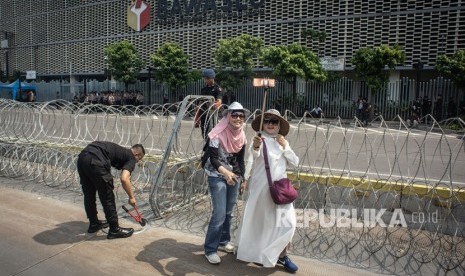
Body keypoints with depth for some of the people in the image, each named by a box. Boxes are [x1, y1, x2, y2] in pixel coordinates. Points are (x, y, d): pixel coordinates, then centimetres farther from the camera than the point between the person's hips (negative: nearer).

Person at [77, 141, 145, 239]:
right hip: (95, 161, -9)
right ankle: (114, 230, 15)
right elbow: (124, 179, -9)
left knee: (89, 194, 22)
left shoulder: (121, 151, 31)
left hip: (82, 156, 9)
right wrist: (131, 197, 2)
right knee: (107, 197, 4)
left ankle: (93, 223, 40)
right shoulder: (131, 158, 8)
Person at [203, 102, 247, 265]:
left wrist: (243, 177, 14)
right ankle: (210, 249, 4)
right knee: (219, 213, -9)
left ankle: (223, 242, 32)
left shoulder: (241, 135, 2)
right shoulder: (218, 134, -18)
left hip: (234, 176, 6)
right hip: (217, 177, -6)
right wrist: (226, 173, -41)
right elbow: (213, 158, -25)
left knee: (228, 212, 14)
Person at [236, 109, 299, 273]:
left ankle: (281, 255, 17)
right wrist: (255, 147, -49)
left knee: (288, 221, 1)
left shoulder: (282, 141, 8)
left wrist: (285, 146, -9)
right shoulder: (260, 140, -9)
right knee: (259, 221, 10)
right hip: (262, 187, -5)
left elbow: (295, 162, 4)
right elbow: (253, 157, -28)